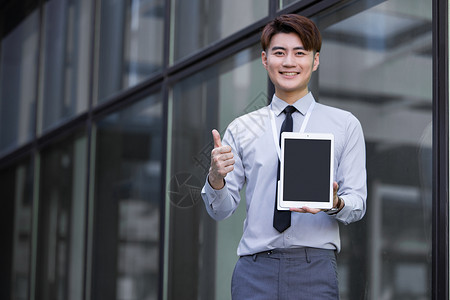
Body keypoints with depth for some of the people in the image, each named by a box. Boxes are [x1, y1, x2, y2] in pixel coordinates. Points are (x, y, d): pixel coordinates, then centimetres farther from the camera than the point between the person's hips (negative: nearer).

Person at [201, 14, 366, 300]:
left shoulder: (345, 125, 8)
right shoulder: (241, 129, 11)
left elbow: (357, 204, 5)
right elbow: (221, 211, 8)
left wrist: (335, 204, -17)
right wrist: (216, 179, -13)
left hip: (314, 268, -1)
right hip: (254, 270, 1)